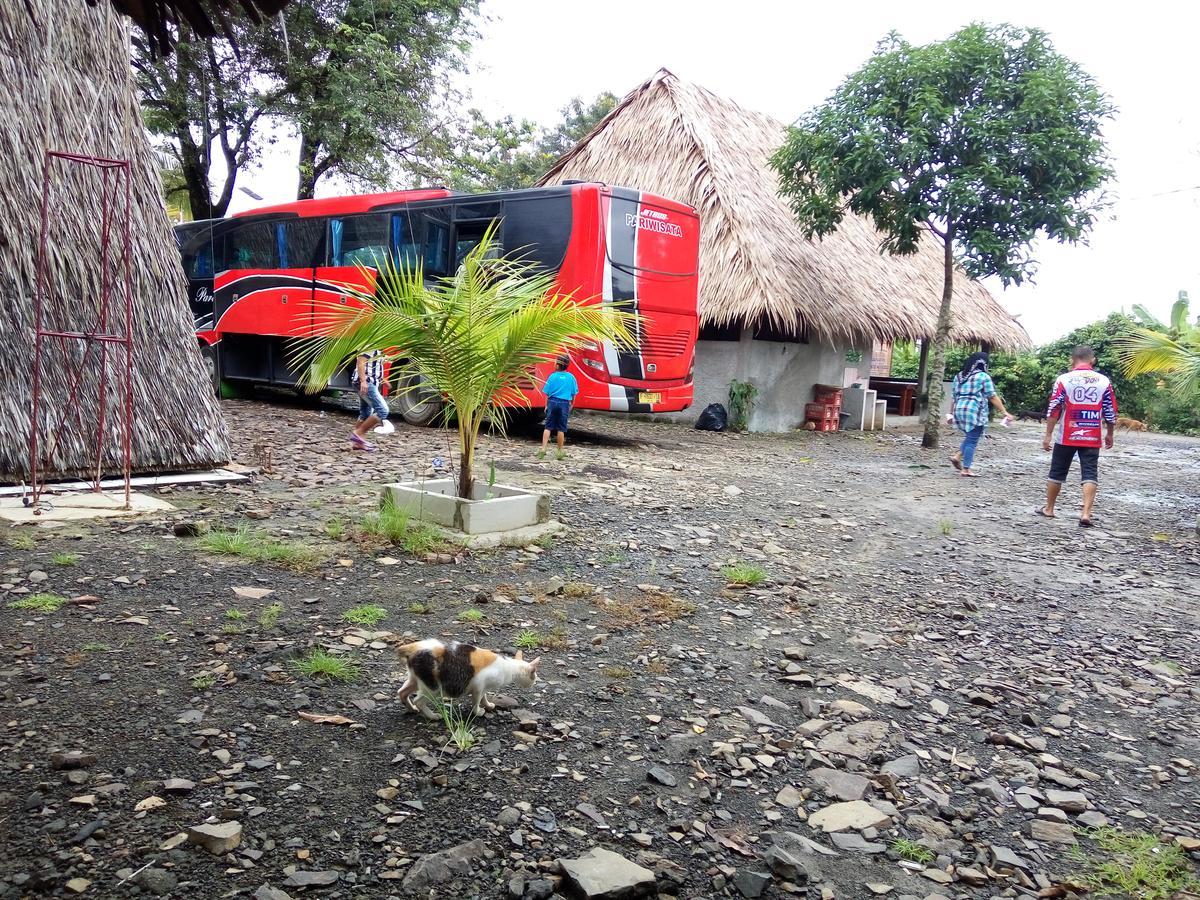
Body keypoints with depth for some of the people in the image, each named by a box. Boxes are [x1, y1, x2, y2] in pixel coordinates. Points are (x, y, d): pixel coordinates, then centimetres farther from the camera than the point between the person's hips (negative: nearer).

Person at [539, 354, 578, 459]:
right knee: (561, 429, 7)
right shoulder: (571, 377, -1)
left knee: (548, 427, 5)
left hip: (552, 402, 0)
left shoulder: (553, 376, -3)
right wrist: (571, 405, 18)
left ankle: (543, 449, -3)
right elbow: (574, 394, 5)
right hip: (564, 404, 0)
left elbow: (547, 393, 0)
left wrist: (546, 405, 11)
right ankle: (560, 452, 12)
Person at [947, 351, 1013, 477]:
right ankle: (966, 469, 0)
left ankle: (957, 456, 7)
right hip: (974, 412, -6)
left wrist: (953, 414, 26)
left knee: (970, 437, 22)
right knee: (972, 440, 0)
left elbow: (954, 396, 18)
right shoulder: (983, 377, -4)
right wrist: (1004, 412, -5)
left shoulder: (959, 376, 14)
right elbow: (993, 397, -7)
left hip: (959, 410, 7)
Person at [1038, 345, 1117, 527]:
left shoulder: (1064, 379, -5)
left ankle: (1049, 509, 23)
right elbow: (1111, 412, 4)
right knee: (1090, 474, 0)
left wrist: (1048, 434, -2)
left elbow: (1053, 410, -8)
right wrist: (1109, 434, 18)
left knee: (1057, 472, 11)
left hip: (1066, 437, -1)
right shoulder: (1104, 382, 2)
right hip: (1092, 438, 1)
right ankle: (1086, 513, -12)